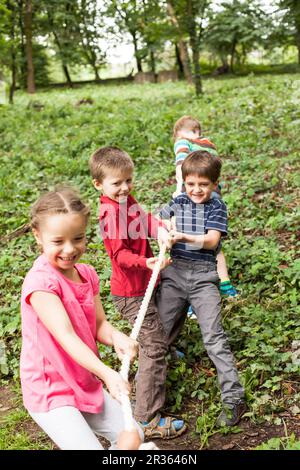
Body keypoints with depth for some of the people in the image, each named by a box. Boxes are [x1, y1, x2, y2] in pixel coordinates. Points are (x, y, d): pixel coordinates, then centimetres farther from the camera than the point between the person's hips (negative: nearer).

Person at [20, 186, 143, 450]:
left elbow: (99, 325, 1)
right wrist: (108, 374, -41)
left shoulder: (87, 274, 1)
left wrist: (117, 338, -23)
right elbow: (66, 336, -31)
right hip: (49, 393, -7)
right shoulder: (41, 281, -24)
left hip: (86, 384, 8)